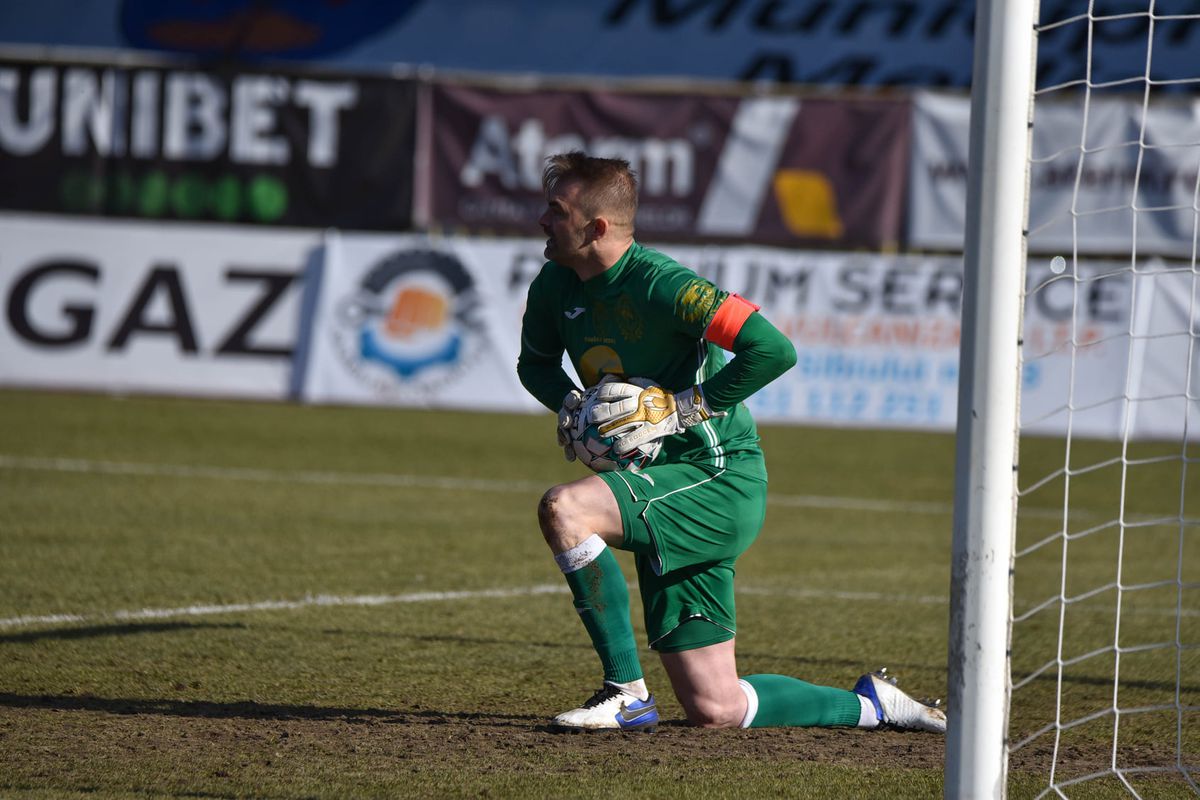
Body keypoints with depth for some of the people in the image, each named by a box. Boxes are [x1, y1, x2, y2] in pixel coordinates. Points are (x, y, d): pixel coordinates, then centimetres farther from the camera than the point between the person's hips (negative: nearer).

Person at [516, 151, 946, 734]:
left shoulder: (659, 286, -21)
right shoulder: (555, 286, 2)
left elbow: (773, 350, -27)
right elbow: (536, 363, 22)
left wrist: (678, 407, -23)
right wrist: (569, 404, 0)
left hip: (722, 478, -8)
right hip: (663, 490, 8)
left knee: (563, 510, -31)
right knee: (715, 710, 6)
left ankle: (626, 693, -21)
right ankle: (871, 704, 28)